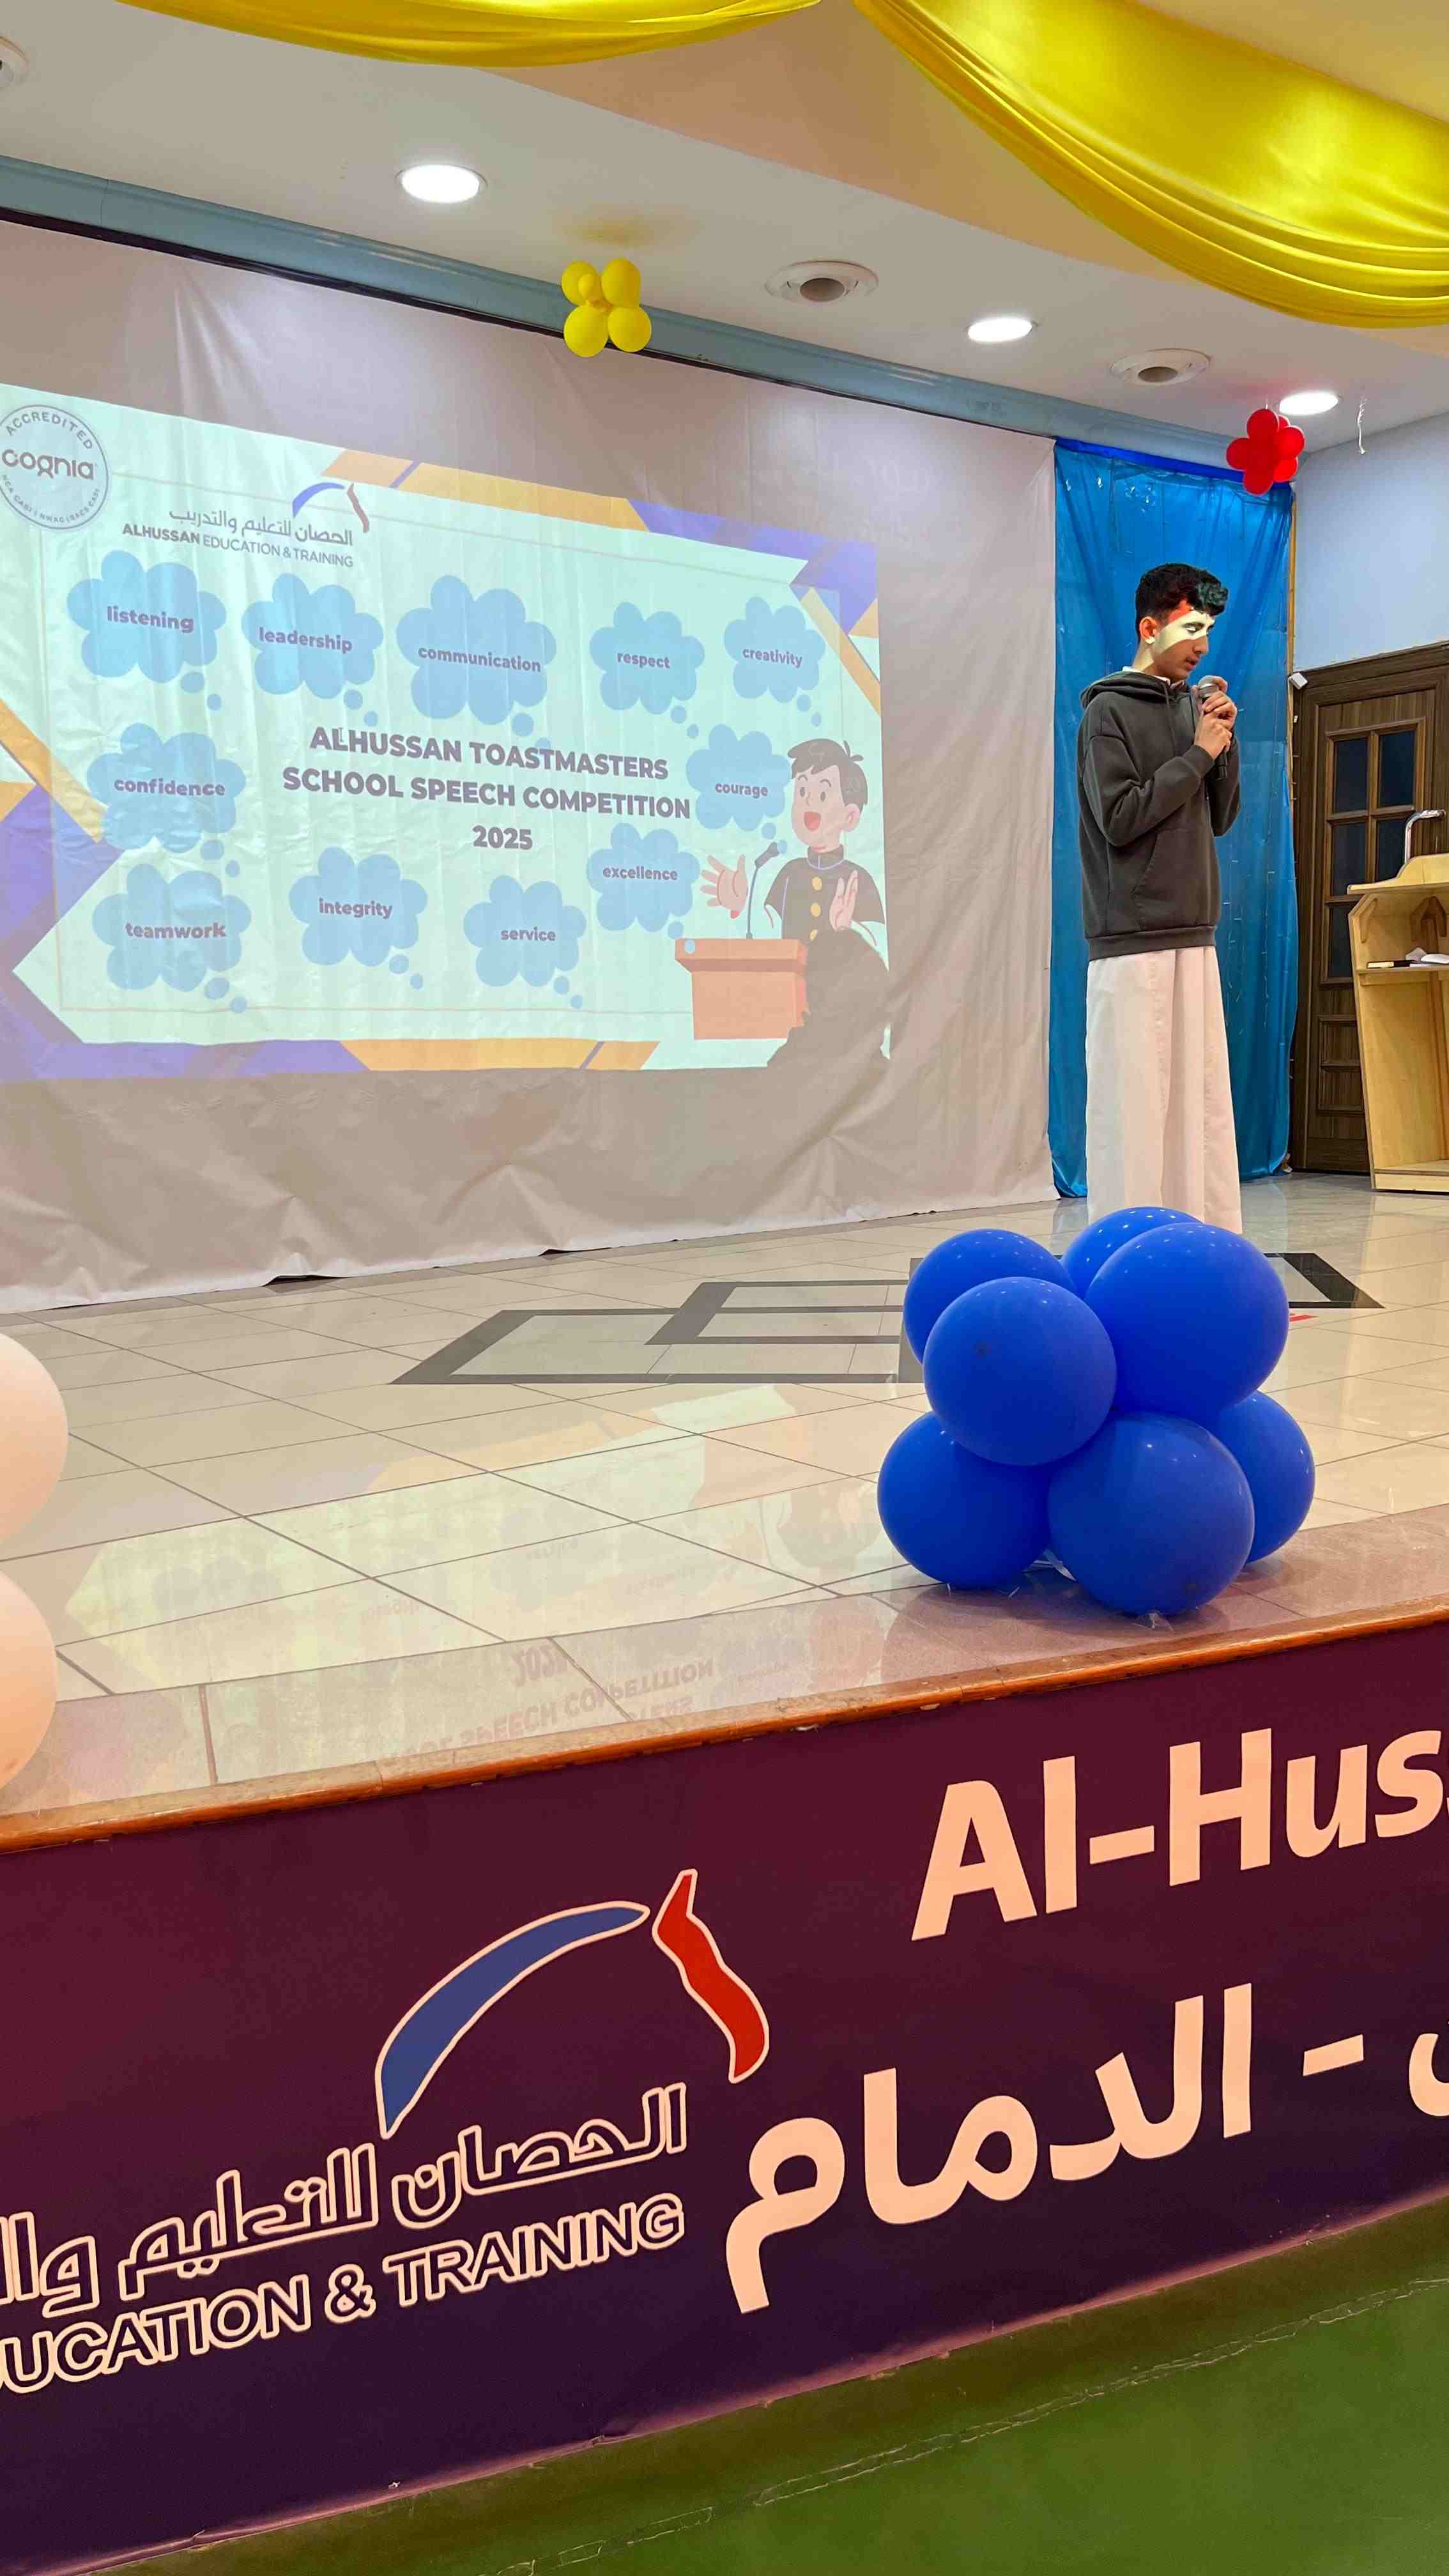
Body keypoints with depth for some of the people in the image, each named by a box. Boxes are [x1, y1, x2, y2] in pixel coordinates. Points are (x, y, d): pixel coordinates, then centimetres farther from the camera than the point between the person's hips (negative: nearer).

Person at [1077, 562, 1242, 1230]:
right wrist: (1198, 755, -9)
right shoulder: (1110, 711, -4)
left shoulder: (1193, 705, 15)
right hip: (1131, 941, -7)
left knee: (1201, 1098, 7)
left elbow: (1220, 819, 16)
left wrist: (1226, 740, 2)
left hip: (1193, 935, 7)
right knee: (1133, 1100, -7)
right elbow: (1119, 818, -14)